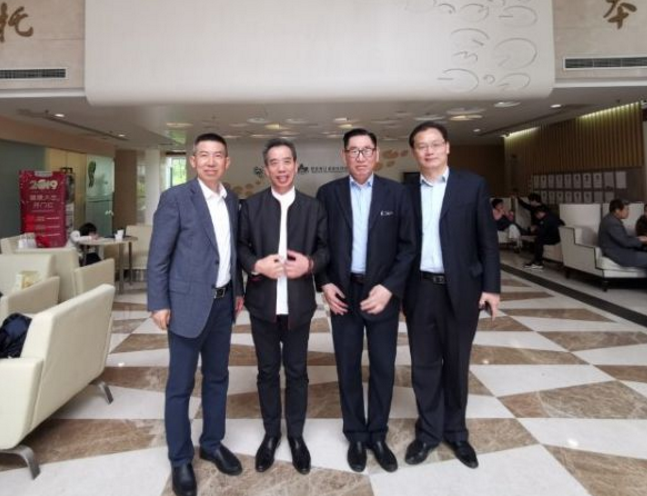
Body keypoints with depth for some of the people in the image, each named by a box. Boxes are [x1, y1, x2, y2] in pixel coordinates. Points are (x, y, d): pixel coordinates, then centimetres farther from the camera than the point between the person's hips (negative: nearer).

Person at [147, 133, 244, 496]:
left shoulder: (232, 200, 8)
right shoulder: (175, 198, -10)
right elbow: (158, 256, -10)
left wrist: (238, 290, 13)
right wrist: (159, 304, -12)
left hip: (222, 303, 6)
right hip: (188, 303, -6)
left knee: (217, 378, 17)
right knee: (181, 385, 7)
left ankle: (212, 443, 35)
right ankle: (180, 459, 24)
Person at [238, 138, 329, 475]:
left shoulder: (313, 207, 2)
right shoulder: (251, 205, 2)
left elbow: (326, 247, 3)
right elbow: (240, 246, 1)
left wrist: (311, 264, -17)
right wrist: (257, 265, -18)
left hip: (298, 304, 0)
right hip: (262, 303, 0)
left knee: (297, 371, 12)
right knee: (267, 371, 14)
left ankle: (296, 435, 32)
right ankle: (271, 433, 33)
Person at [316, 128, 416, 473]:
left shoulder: (396, 193, -2)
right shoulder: (328, 193, -1)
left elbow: (408, 246, -4)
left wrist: (389, 287, -13)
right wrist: (324, 283, -7)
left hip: (382, 292, 0)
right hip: (342, 293, 0)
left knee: (383, 367, 10)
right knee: (348, 367, 10)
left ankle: (377, 434, 30)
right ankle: (356, 435, 29)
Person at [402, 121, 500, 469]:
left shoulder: (472, 185, 0)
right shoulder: (406, 192, 4)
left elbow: (487, 240, -1)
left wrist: (491, 287, -6)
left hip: (460, 288, -1)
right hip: (420, 289, 2)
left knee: (456, 363, 12)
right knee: (423, 364, 10)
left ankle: (455, 431, 32)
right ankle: (428, 431, 29)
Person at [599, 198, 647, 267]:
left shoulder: (612, 219, 10)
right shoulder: (612, 223, -24)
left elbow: (624, 237, 19)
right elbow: (625, 242, -22)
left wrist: (637, 238, 4)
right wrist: (640, 240, -6)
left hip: (620, 250, 11)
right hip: (618, 254, -11)